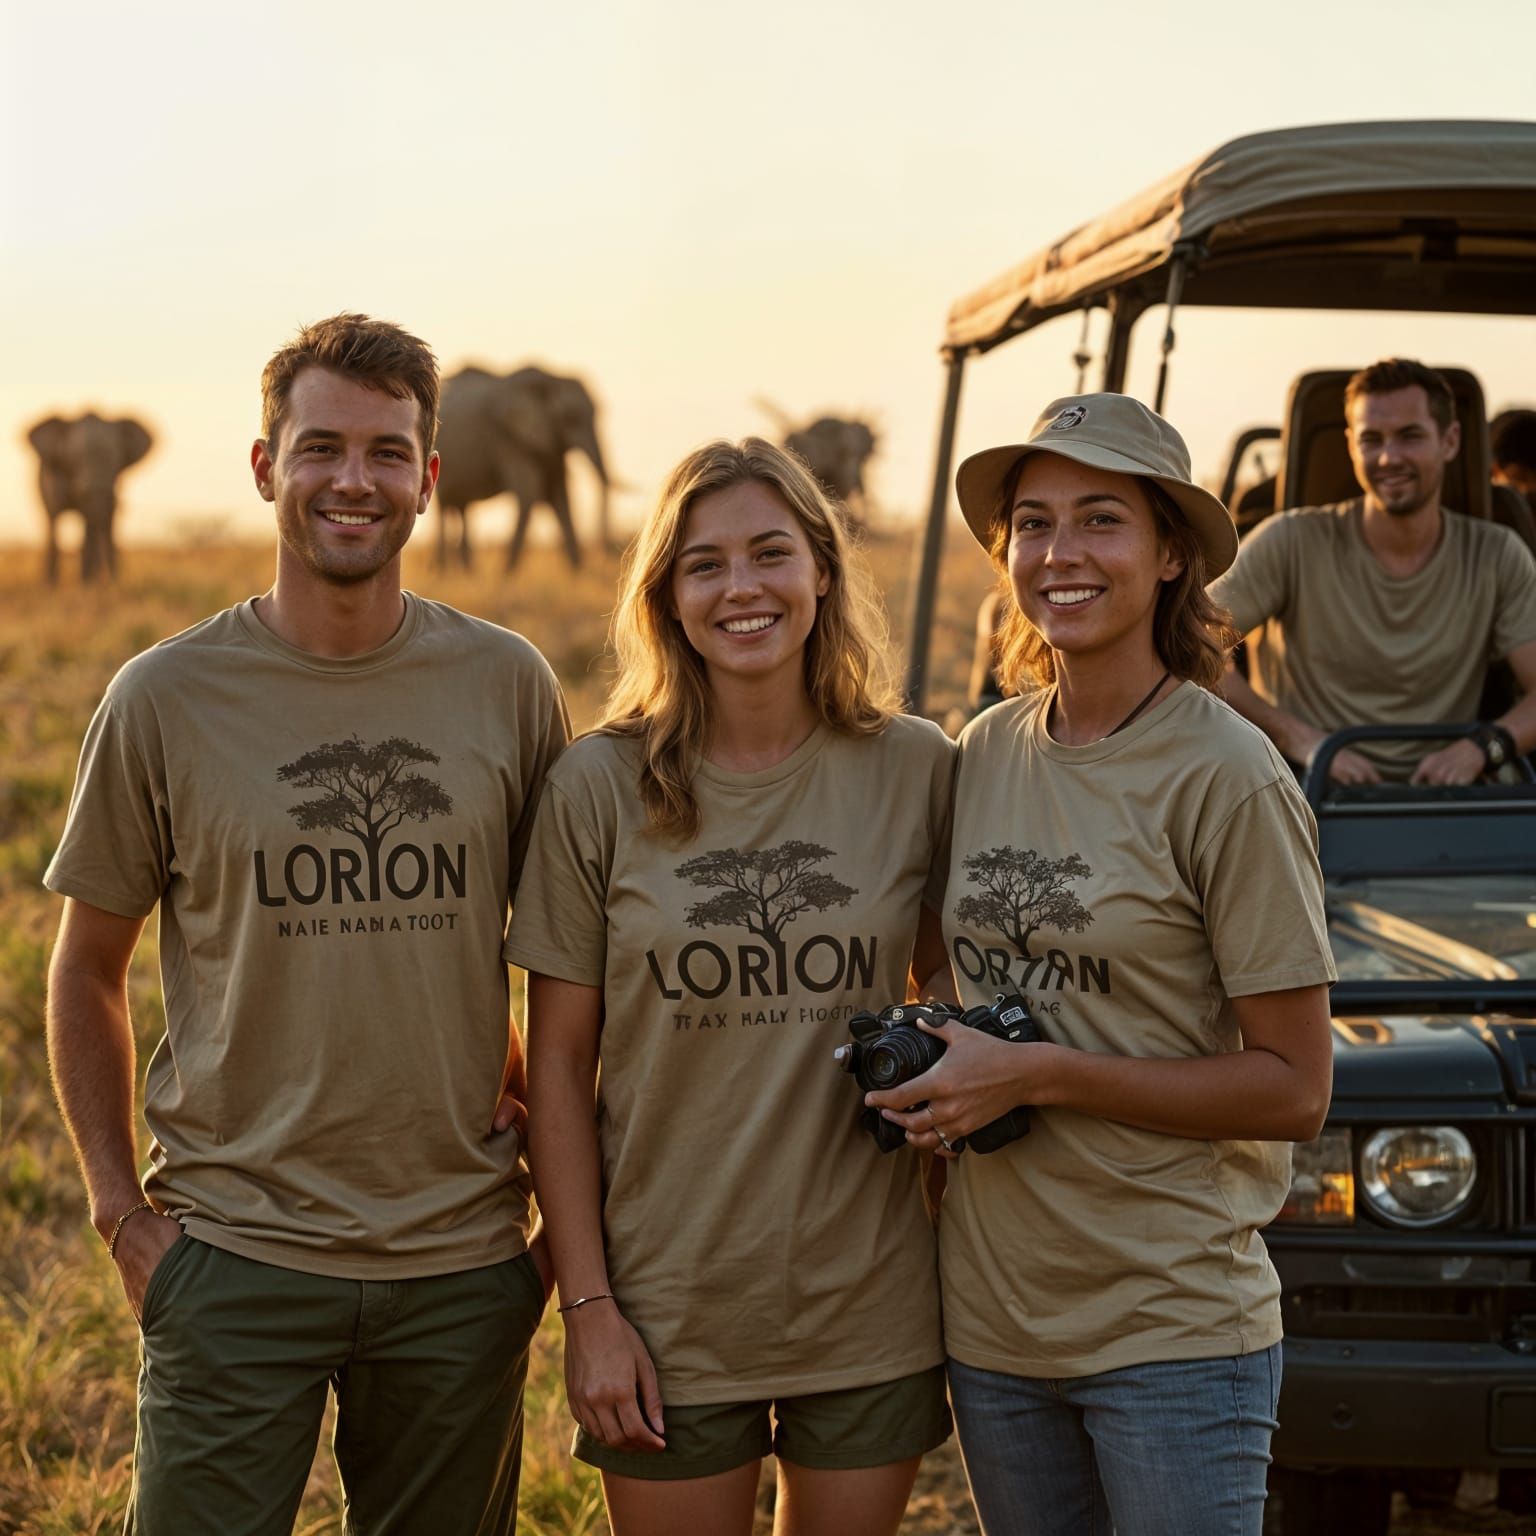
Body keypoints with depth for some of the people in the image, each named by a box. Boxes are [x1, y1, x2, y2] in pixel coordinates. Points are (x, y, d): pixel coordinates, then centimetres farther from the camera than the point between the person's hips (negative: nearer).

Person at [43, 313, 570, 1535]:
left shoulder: (508, 686, 1)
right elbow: (87, 969, 6)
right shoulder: (166, 698, -3)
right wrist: (120, 1209, 0)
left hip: (463, 1259, 2)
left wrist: (544, 1129, 4)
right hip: (235, 1253, -2)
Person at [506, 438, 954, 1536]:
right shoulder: (601, 786, -5)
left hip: (871, 1311, 1)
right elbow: (559, 1064, -2)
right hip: (669, 1313, -1)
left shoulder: (916, 770, -1)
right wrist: (587, 1306, -6)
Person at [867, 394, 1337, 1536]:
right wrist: (934, 1079, 1)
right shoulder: (988, 753, 5)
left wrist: (1036, 1075, -18)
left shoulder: (1227, 779, -12)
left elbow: (1292, 1089, -13)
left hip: (1173, 1329, -5)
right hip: (993, 1317, 6)